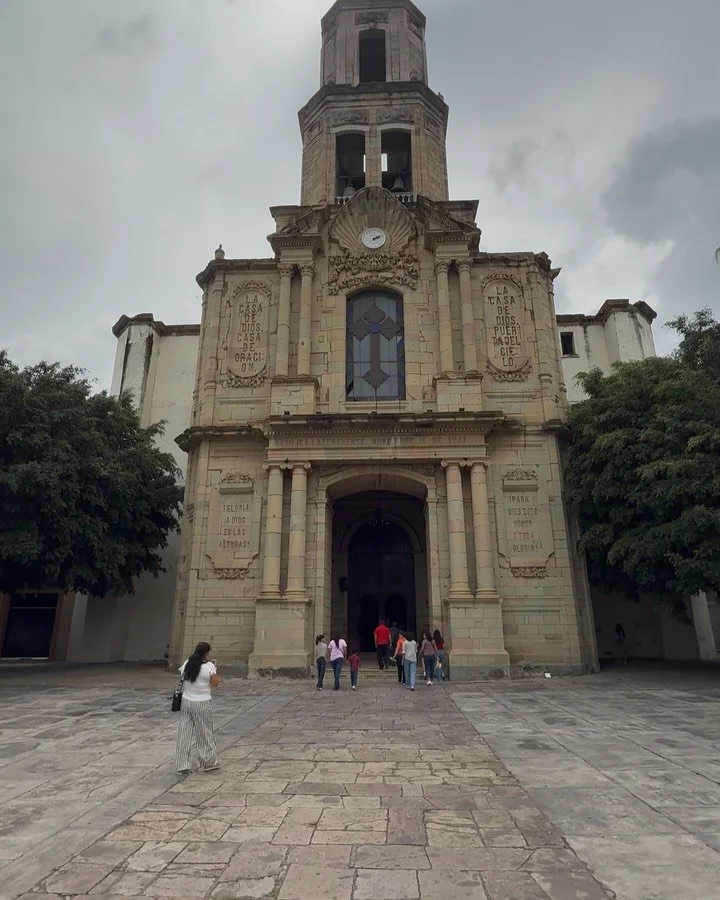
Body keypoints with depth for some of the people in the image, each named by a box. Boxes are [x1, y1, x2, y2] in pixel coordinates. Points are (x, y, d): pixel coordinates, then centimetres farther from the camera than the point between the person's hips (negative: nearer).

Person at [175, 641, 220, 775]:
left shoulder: (187, 664, -2)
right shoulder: (209, 666, -15)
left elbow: (182, 677, 13)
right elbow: (215, 683, -9)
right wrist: (215, 671, 6)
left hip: (185, 702, 4)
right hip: (202, 704, -4)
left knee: (184, 734, 12)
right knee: (205, 734, 12)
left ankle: (182, 766, 17)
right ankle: (208, 763, 24)